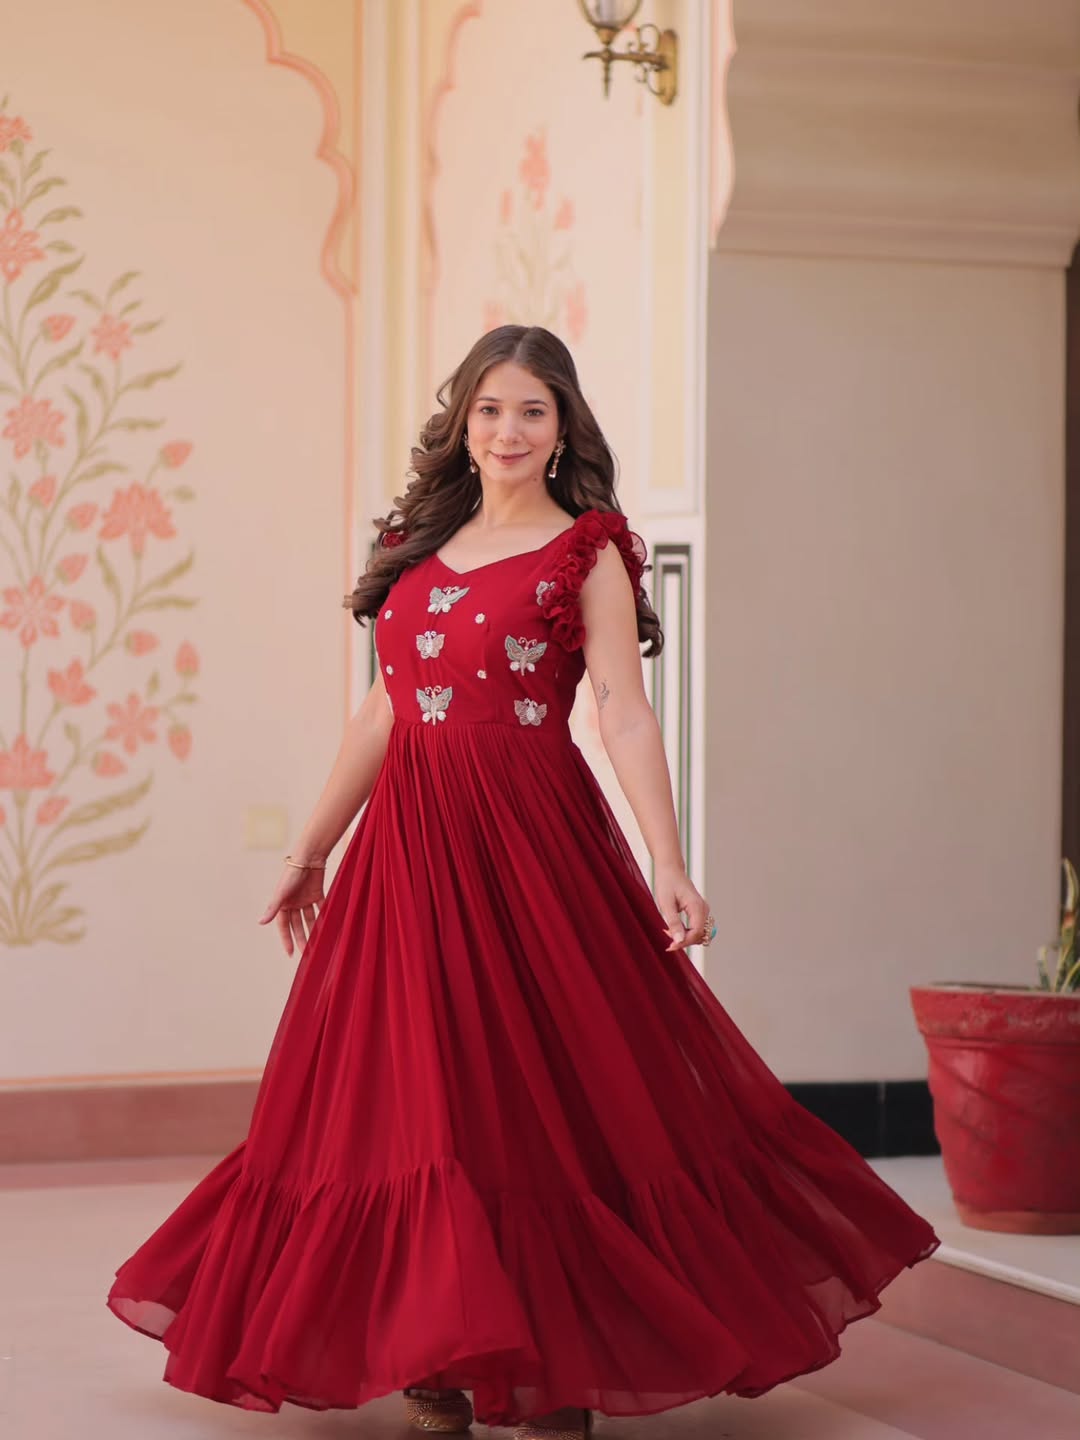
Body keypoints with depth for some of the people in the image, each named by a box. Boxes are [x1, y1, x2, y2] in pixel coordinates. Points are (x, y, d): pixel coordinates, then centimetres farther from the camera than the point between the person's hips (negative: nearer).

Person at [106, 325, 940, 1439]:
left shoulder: (587, 550, -1)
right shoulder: (420, 543, 14)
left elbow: (624, 716, -8)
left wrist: (667, 865, -18)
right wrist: (312, 850, 21)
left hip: (530, 835, -5)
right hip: (409, 839, 5)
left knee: (540, 1087, -3)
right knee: (415, 1090, 4)